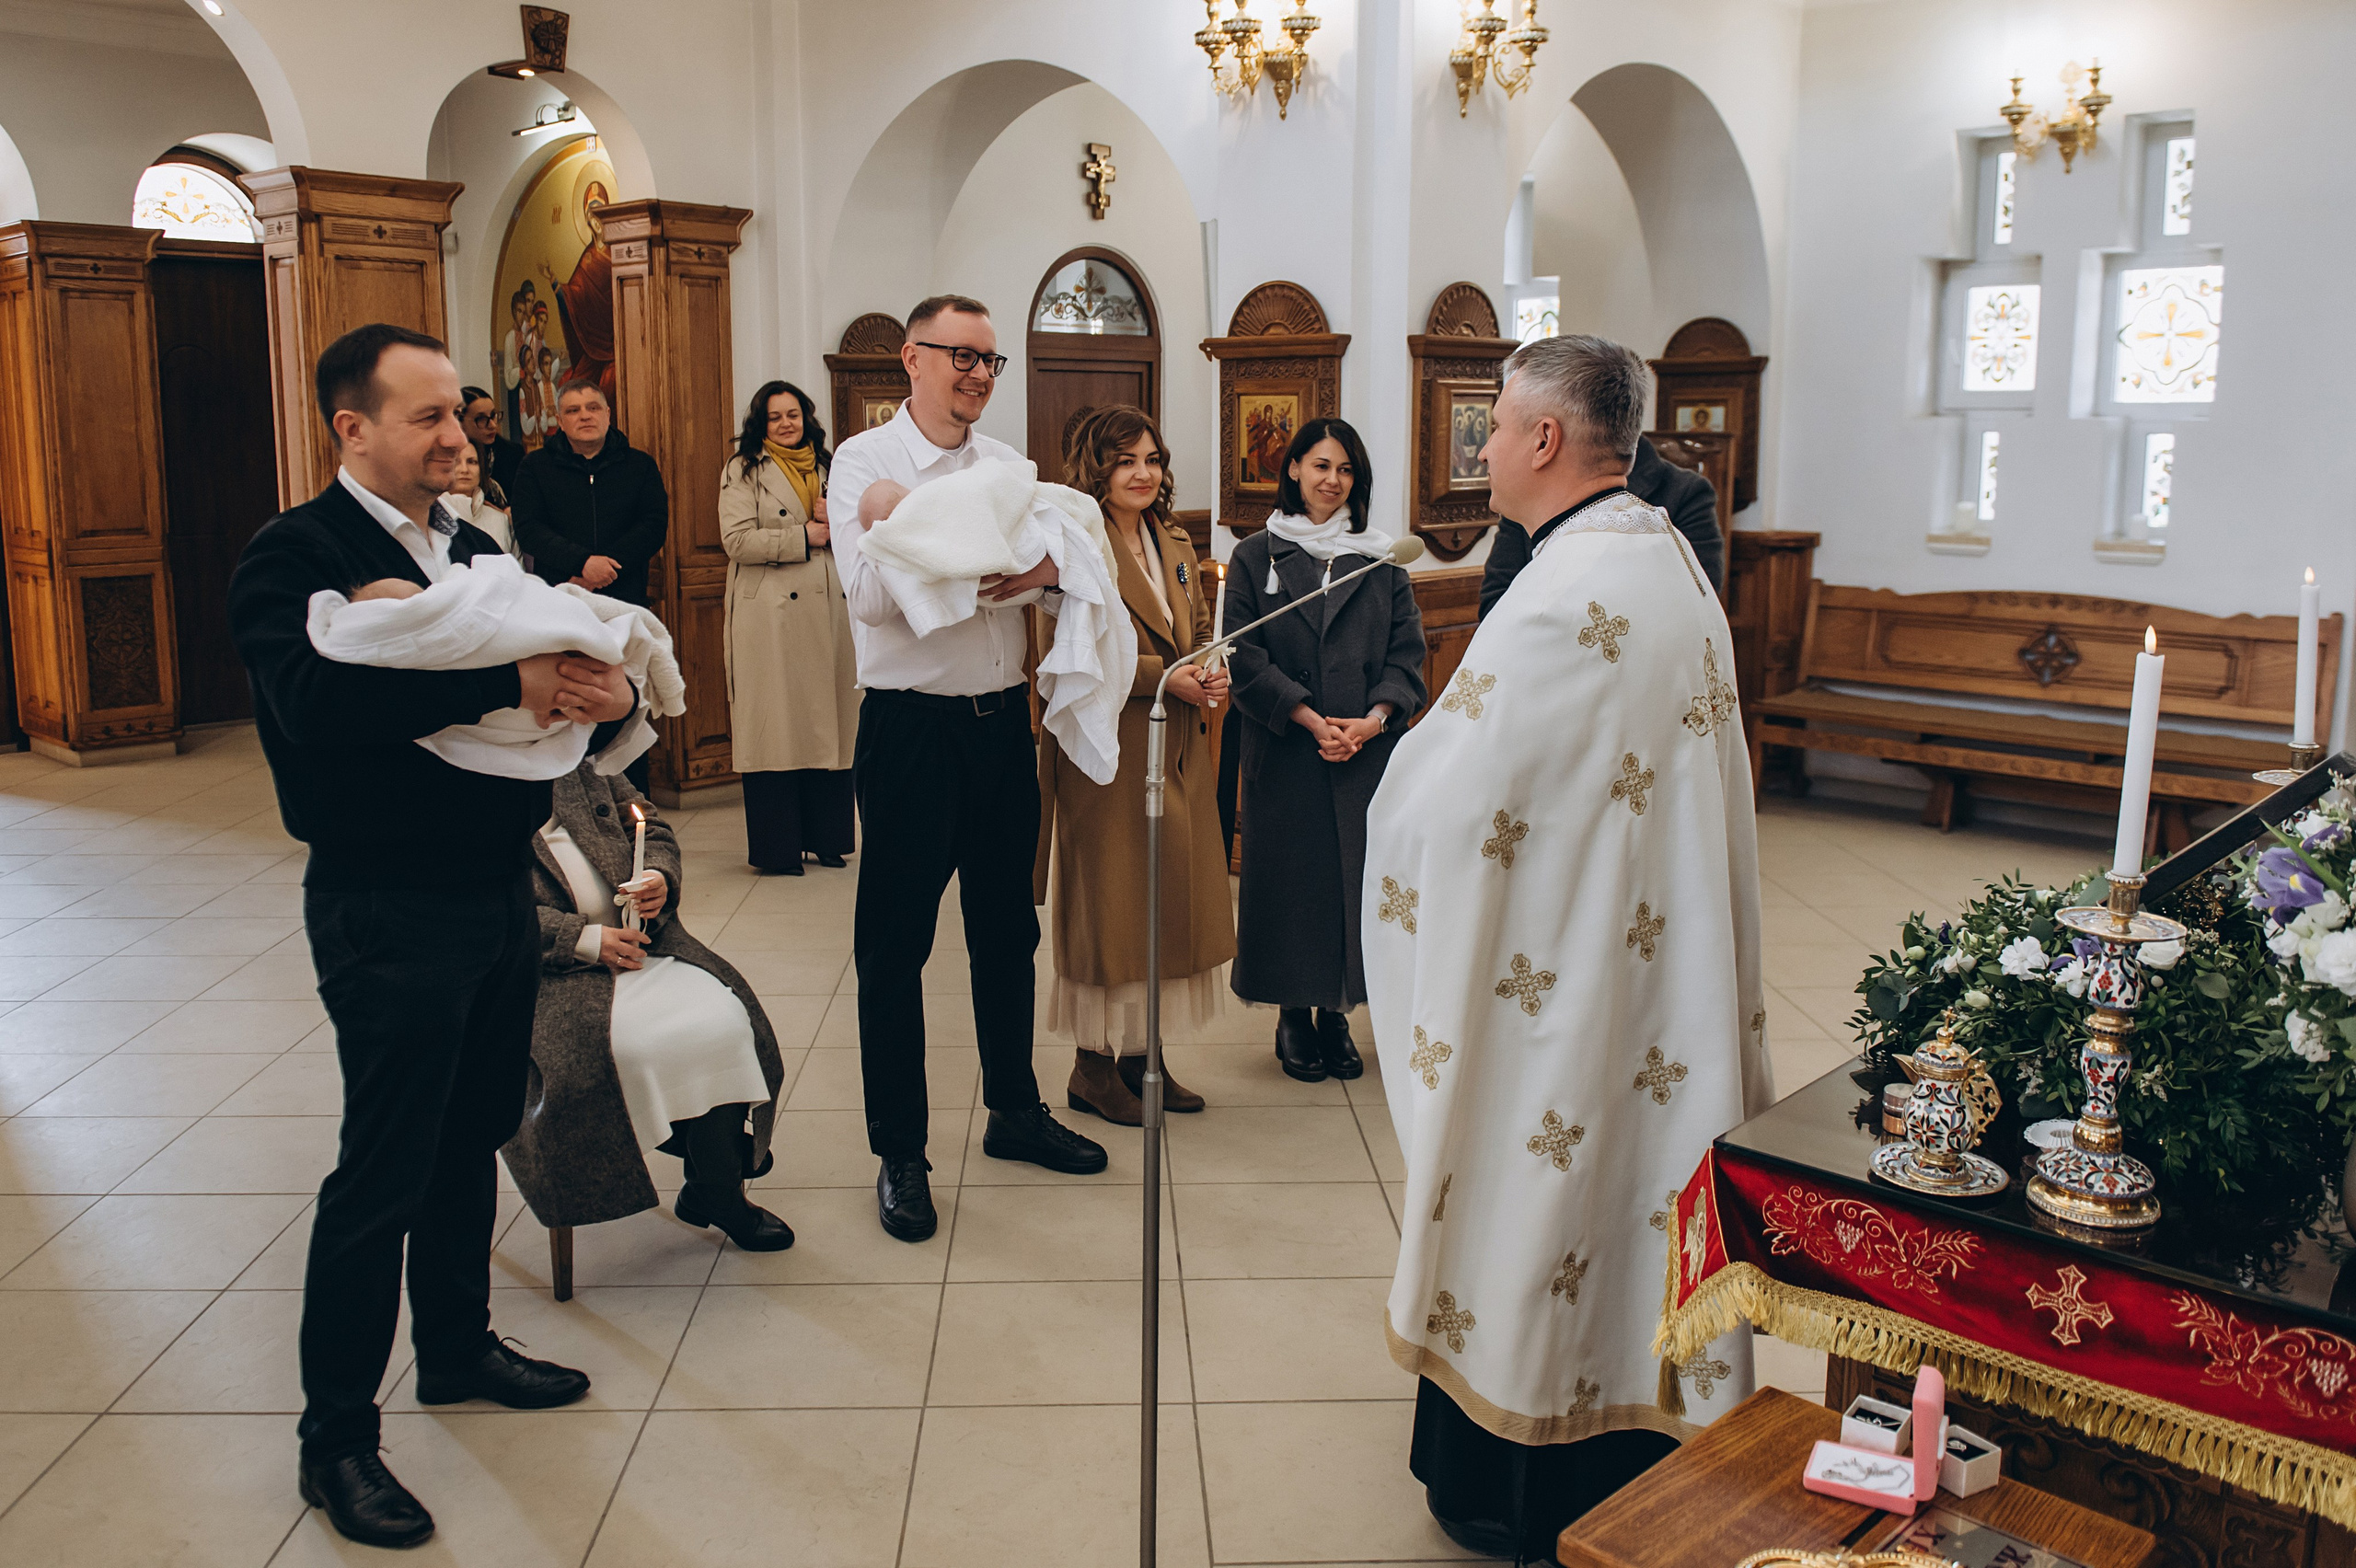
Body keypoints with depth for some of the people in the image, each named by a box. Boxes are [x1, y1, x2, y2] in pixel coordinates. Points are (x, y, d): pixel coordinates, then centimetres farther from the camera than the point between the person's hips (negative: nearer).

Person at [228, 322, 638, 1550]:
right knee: (383, 1171, 1)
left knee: (473, 1141, 20)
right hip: (389, 911, -7)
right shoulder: (292, 554, -12)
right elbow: (316, 699, -31)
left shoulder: (476, 548, 12)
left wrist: (607, 691, -17)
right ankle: (335, 1442, 16)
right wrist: (509, 682, -34)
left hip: (499, 893, 7)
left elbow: (556, 658, 7)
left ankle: (458, 1349, 39)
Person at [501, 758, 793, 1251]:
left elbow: (654, 829, 21)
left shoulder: (583, 764, 15)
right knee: (630, 1045, -32)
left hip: (639, 939, 5)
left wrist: (660, 877, -2)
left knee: (723, 1020, -20)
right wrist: (584, 938, -19)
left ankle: (713, 1189, -4)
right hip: (554, 966, -5)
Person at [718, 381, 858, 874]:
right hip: (770, 615, -5)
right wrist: (804, 537, -10)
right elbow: (737, 539, -10)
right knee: (776, 726, -4)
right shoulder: (742, 469, 2)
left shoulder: (827, 467, 19)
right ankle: (776, 847, 3)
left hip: (828, 610, 5)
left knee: (829, 722, 6)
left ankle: (826, 837, 15)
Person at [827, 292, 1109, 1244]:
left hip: (1002, 719, 5)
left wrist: (1046, 568, -16)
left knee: (1008, 930, 16)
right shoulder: (863, 462, -5)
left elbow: (1059, 574, 5)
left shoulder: (1008, 464, 11)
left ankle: (1014, 1111, 33)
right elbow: (870, 596, -16)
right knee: (894, 943, 3)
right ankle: (899, 1153, 15)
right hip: (911, 725, -5)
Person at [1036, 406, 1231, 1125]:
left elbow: (1198, 629, 16)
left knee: (1171, 899, 12)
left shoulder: (1176, 544, 15)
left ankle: (1144, 1055, 24)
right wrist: (1168, 677, -19)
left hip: (1178, 749, 8)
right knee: (1108, 902, 0)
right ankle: (1092, 1065, 13)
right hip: (1107, 749, -8)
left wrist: (1212, 673, -6)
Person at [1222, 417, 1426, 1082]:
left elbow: (1407, 651, 6)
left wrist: (1375, 718, -11)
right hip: (1284, 751, -2)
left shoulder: (1381, 560, 11)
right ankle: (1294, 1013, 15)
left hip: (1369, 749, 2)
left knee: (1357, 872, 3)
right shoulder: (1255, 557, 5)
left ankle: (1337, 1010, 16)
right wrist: (1309, 719, -13)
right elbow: (1245, 656, -3)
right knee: (1291, 873, 1)